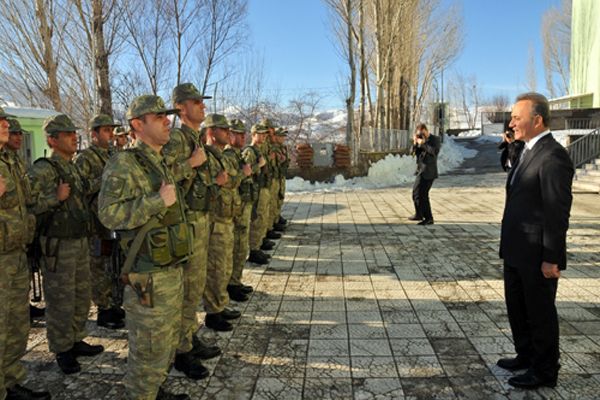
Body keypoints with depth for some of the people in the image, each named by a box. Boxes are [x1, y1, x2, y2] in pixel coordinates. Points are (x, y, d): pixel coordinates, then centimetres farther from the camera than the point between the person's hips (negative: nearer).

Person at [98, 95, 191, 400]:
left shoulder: (160, 164, 13)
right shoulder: (124, 164, -15)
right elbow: (109, 213, -25)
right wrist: (158, 201, -25)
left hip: (172, 269, 9)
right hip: (148, 276, -9)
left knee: (167, 341, 21)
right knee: (149, 347, 3)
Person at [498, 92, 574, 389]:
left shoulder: (553, 156, -19)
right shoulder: (527, 151, 11)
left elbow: (558, 212, -21)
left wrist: (551, 259, -19)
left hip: (537, 256, -9)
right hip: (516, 252, 9)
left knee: (540, 312, 8)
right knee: (516, 307, 22)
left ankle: (544, 372, 27)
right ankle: (526, 356, 41)